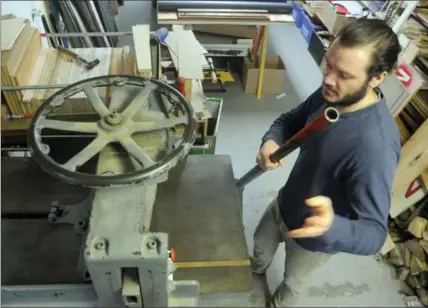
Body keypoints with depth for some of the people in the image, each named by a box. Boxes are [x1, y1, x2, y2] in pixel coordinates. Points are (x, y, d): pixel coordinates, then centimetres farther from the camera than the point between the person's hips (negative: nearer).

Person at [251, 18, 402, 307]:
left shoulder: (375, 146, -40)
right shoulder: (331, 95, -18)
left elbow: (374, 234, -38)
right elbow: (289, 120, -1)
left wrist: (332, 227, -60)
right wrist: (271, 140, -24)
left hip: (312, 236, -6)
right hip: (284, 204, 6)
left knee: (294, 281, 27)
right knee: (261, 244, 34)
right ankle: (256, 273, 69)